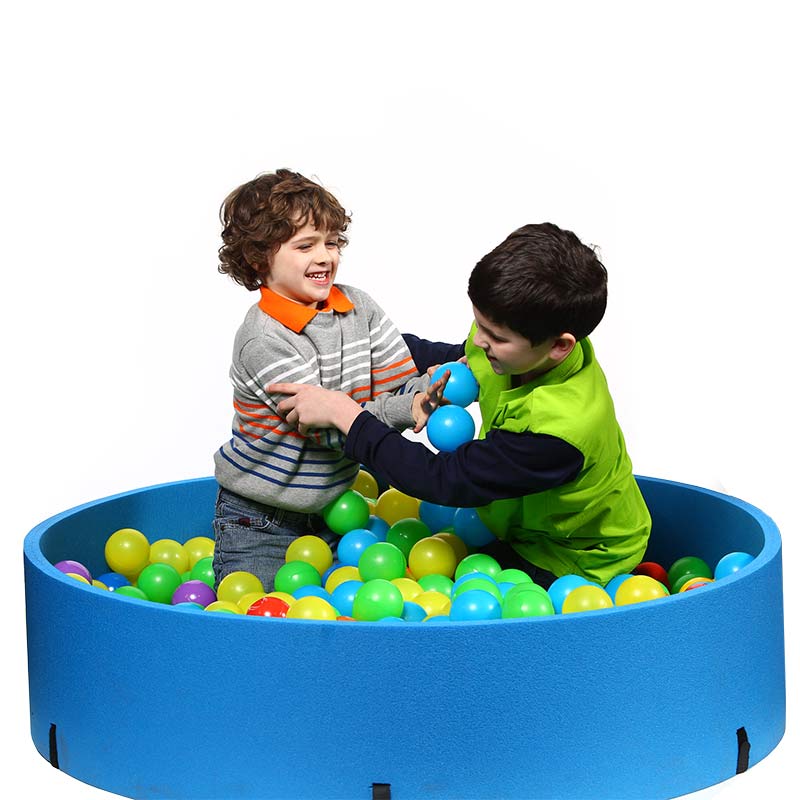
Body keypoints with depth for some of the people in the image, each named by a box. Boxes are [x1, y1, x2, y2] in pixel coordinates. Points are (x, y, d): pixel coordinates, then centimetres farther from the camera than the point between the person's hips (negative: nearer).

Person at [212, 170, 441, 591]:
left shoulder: (358, 307, -1)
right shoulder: (263, 340, -22)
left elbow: (400, 384, -3)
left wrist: (425, 394, -27)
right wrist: (408, 409, -36)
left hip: (330, 508, 6)